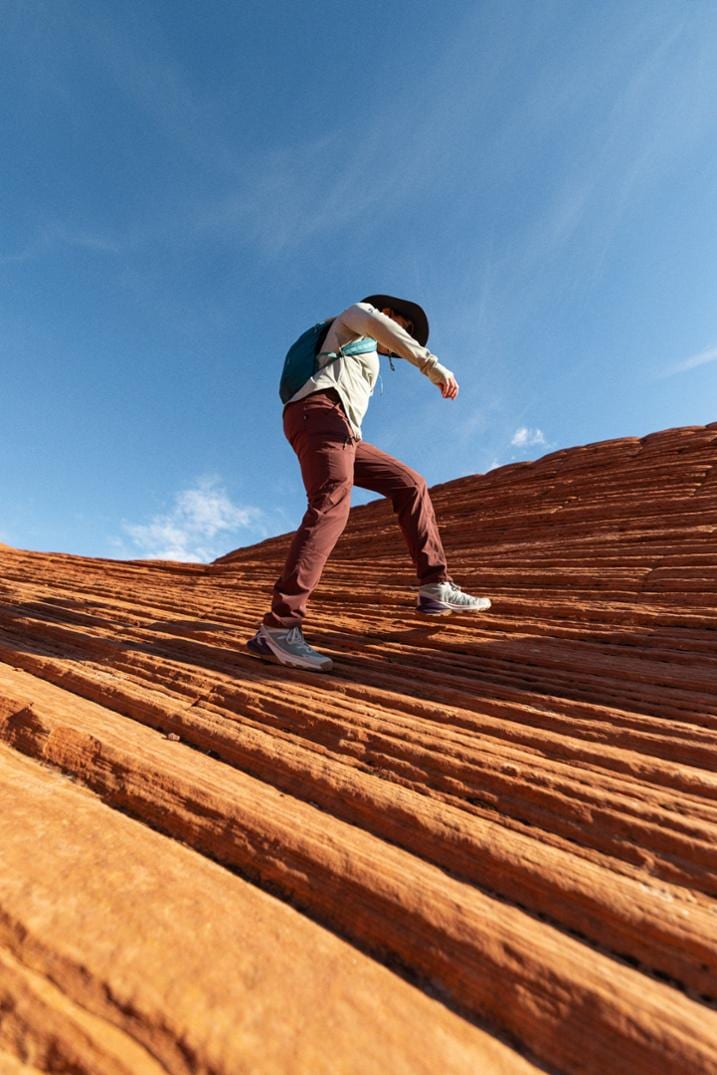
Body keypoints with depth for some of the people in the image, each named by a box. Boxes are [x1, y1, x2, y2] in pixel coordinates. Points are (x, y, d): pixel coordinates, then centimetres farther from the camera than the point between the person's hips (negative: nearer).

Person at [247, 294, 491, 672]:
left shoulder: (364, 362, 43)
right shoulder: (355, 314, 21)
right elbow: (381, 326, -3)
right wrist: (433, 365, -13)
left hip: (337, 430, 9)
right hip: (319, 412, -8)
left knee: (410, 484, 4)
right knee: (332, 506, -31)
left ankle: (435, 588, -2)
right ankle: (277, 629, -39)